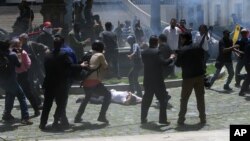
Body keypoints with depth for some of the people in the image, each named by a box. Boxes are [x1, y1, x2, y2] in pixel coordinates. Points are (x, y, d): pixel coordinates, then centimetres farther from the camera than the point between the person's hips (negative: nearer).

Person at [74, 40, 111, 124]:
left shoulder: (90, 56, 17)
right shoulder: (100, 55, -1)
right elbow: (105, 66, 6)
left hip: (85, 82, 7)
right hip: (94, 82, -7)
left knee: (87, 97, 31)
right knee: (108, 95, 9)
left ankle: (78, 117, 31)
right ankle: (102, 116, 2)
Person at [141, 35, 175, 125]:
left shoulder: (144, 53, 4)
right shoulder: (156, 52, -15)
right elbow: (164, 63, -21)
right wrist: (171, 58, -4)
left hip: (147, 80, 6)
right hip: (158, 80, -6)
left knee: (146, 100, 13)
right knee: (163, 100, 5)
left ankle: (143, 118, 17)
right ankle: (162, 119, 3)